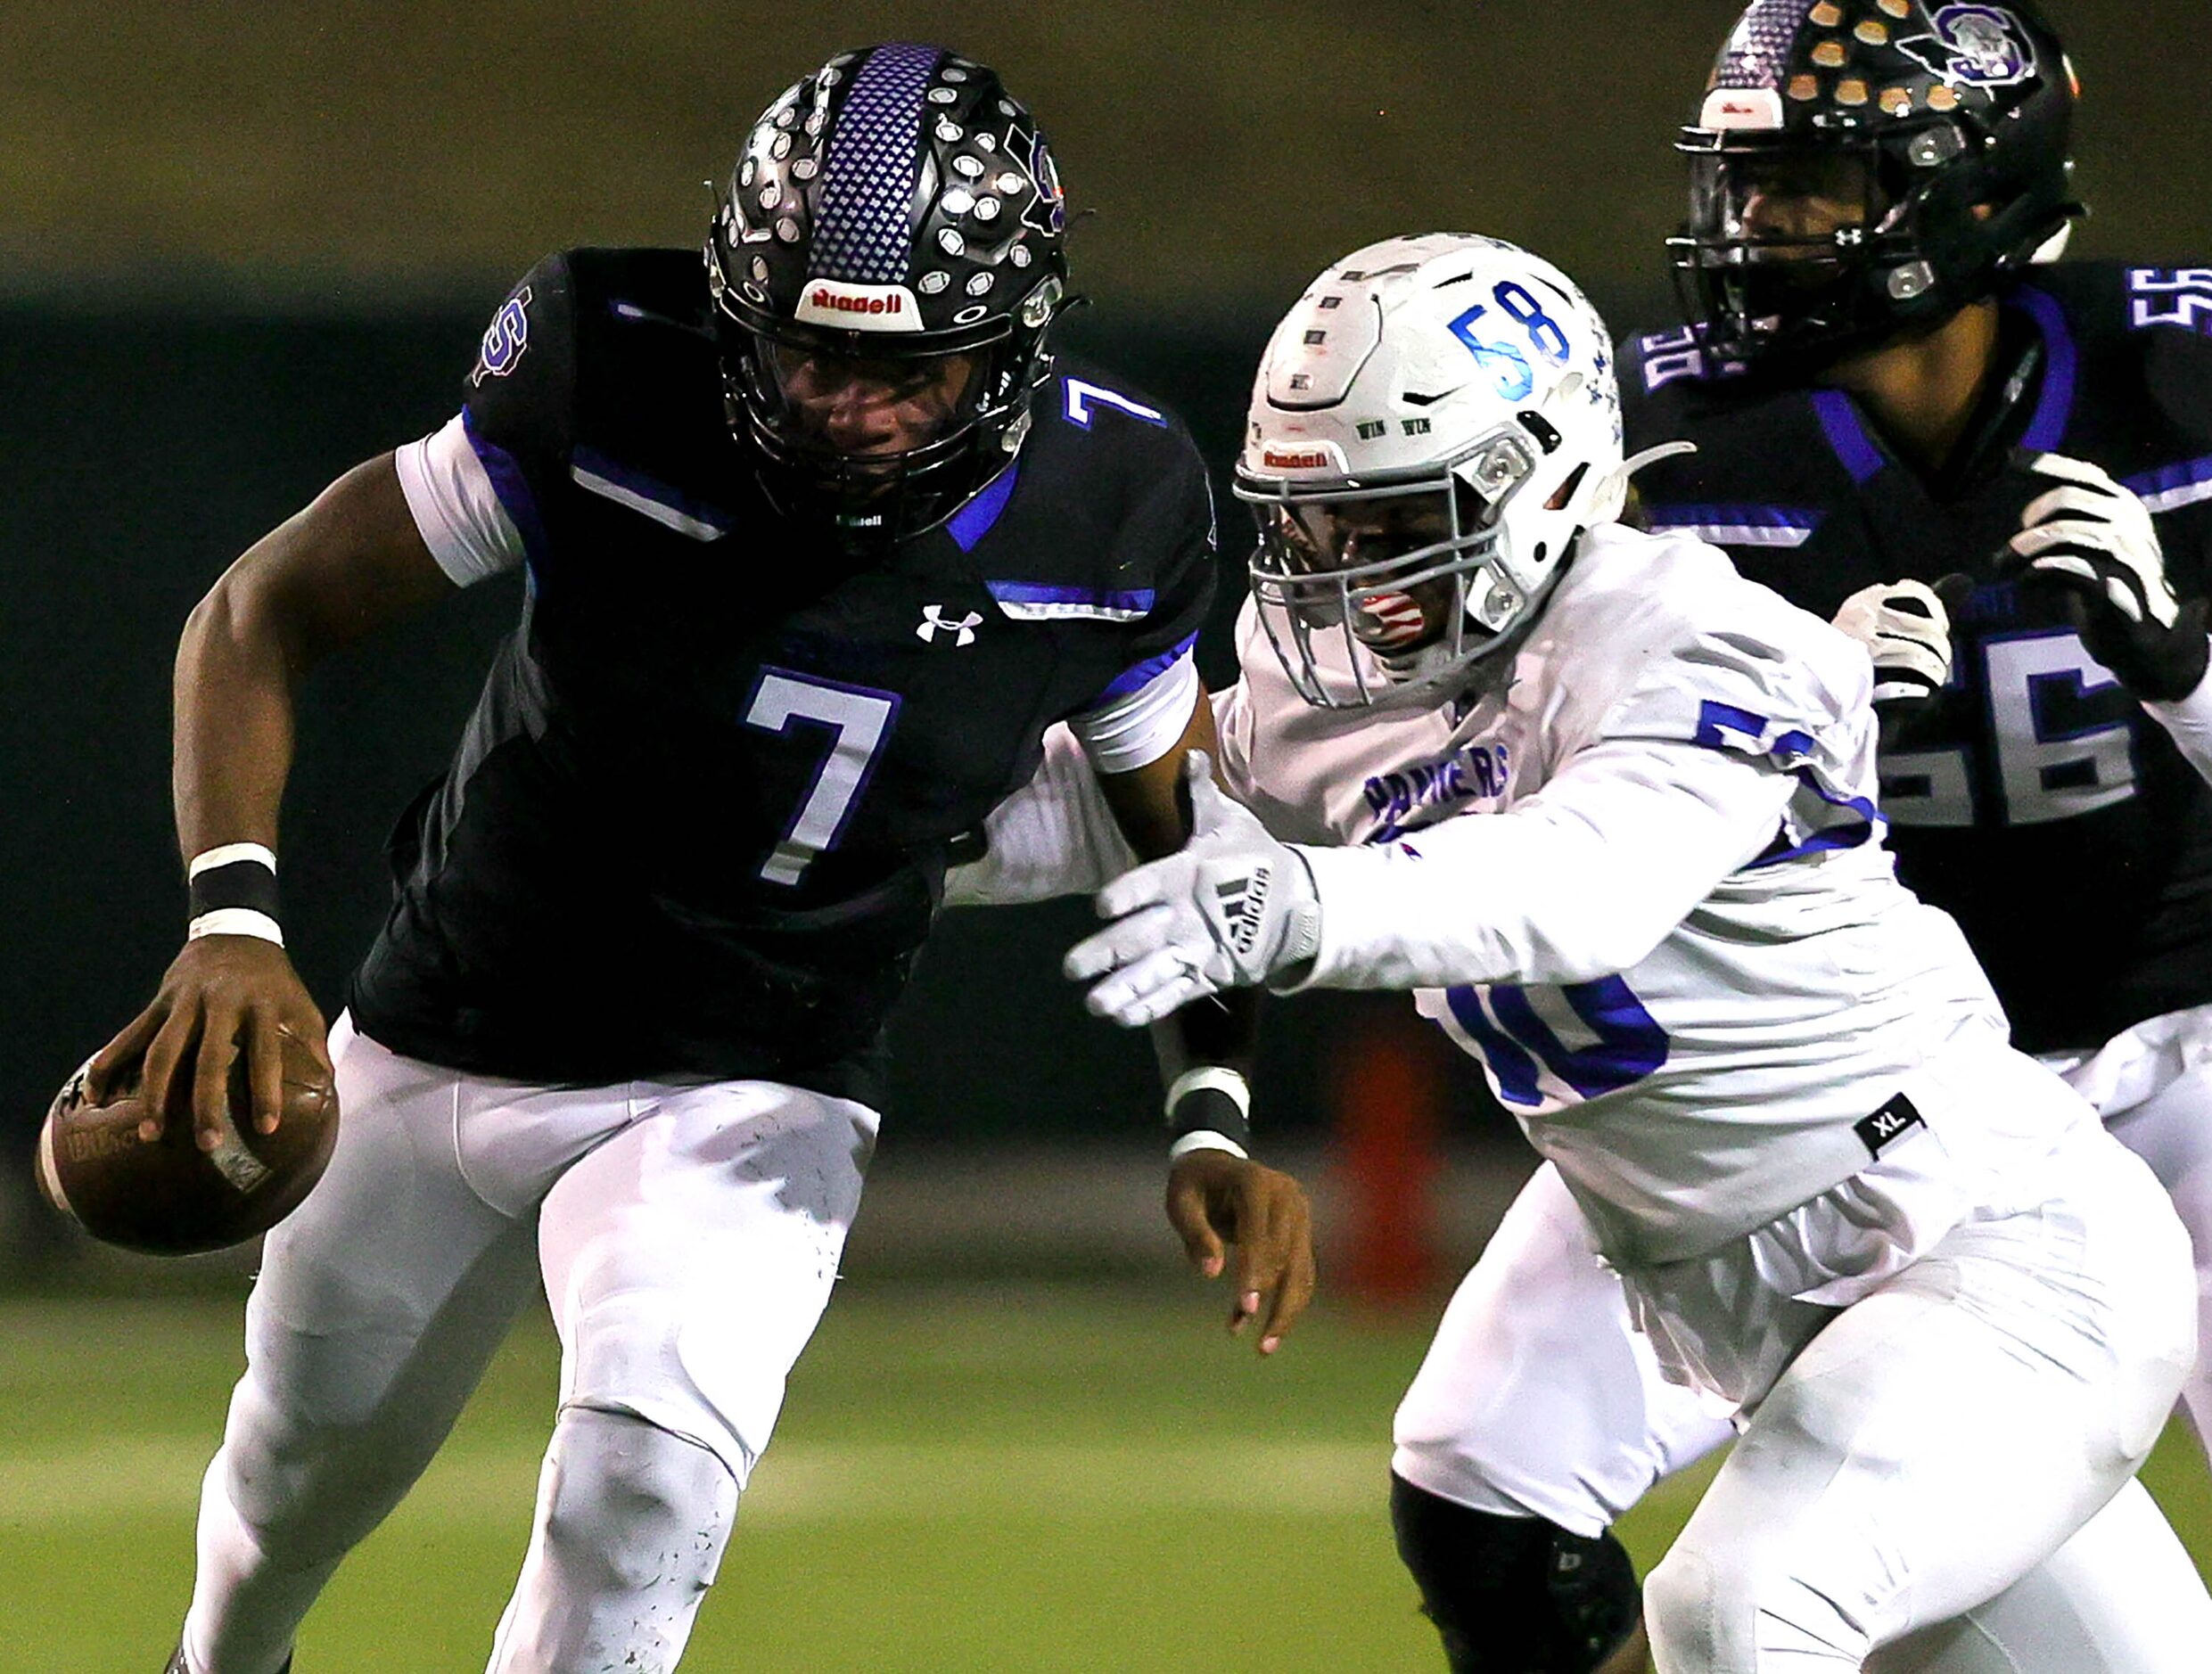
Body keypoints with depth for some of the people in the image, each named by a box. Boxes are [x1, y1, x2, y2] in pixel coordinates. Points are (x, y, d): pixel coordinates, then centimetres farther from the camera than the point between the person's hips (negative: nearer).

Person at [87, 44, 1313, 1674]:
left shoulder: (1106, 514, -18)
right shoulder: (615, 395, -24)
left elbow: (1173, 814, 2)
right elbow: (266, 614, -16)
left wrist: (1215, 1122, -10)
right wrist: (232, 919, -30)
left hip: (743, 1110, -1)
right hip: (449, 1038, 1)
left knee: (650, 1482, -28)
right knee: (308, 1468, 22)